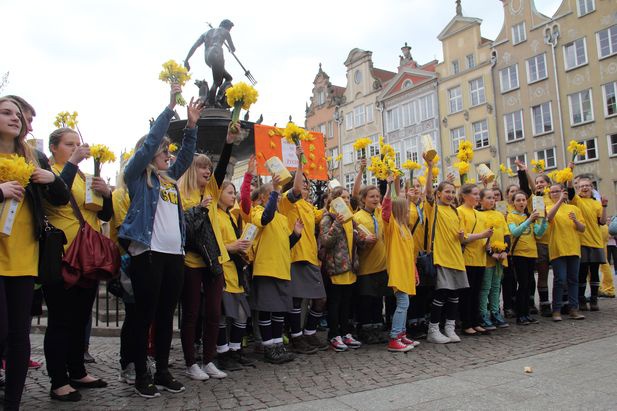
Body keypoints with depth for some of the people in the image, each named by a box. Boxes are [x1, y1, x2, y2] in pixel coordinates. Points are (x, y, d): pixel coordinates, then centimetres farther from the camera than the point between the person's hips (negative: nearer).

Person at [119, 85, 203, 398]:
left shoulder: (170, 177, 20)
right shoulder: (137, 175, 2)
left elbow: (186, 156, 16)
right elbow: (149, 142, -8)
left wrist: (191, 125, 4)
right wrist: (170, 107, -7)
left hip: (174, 254, 6)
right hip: (148, 253, -6)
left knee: (166, 315, 11)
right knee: (145, 315, 1)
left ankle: (163, 371, 21)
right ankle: (141, 375, 12)